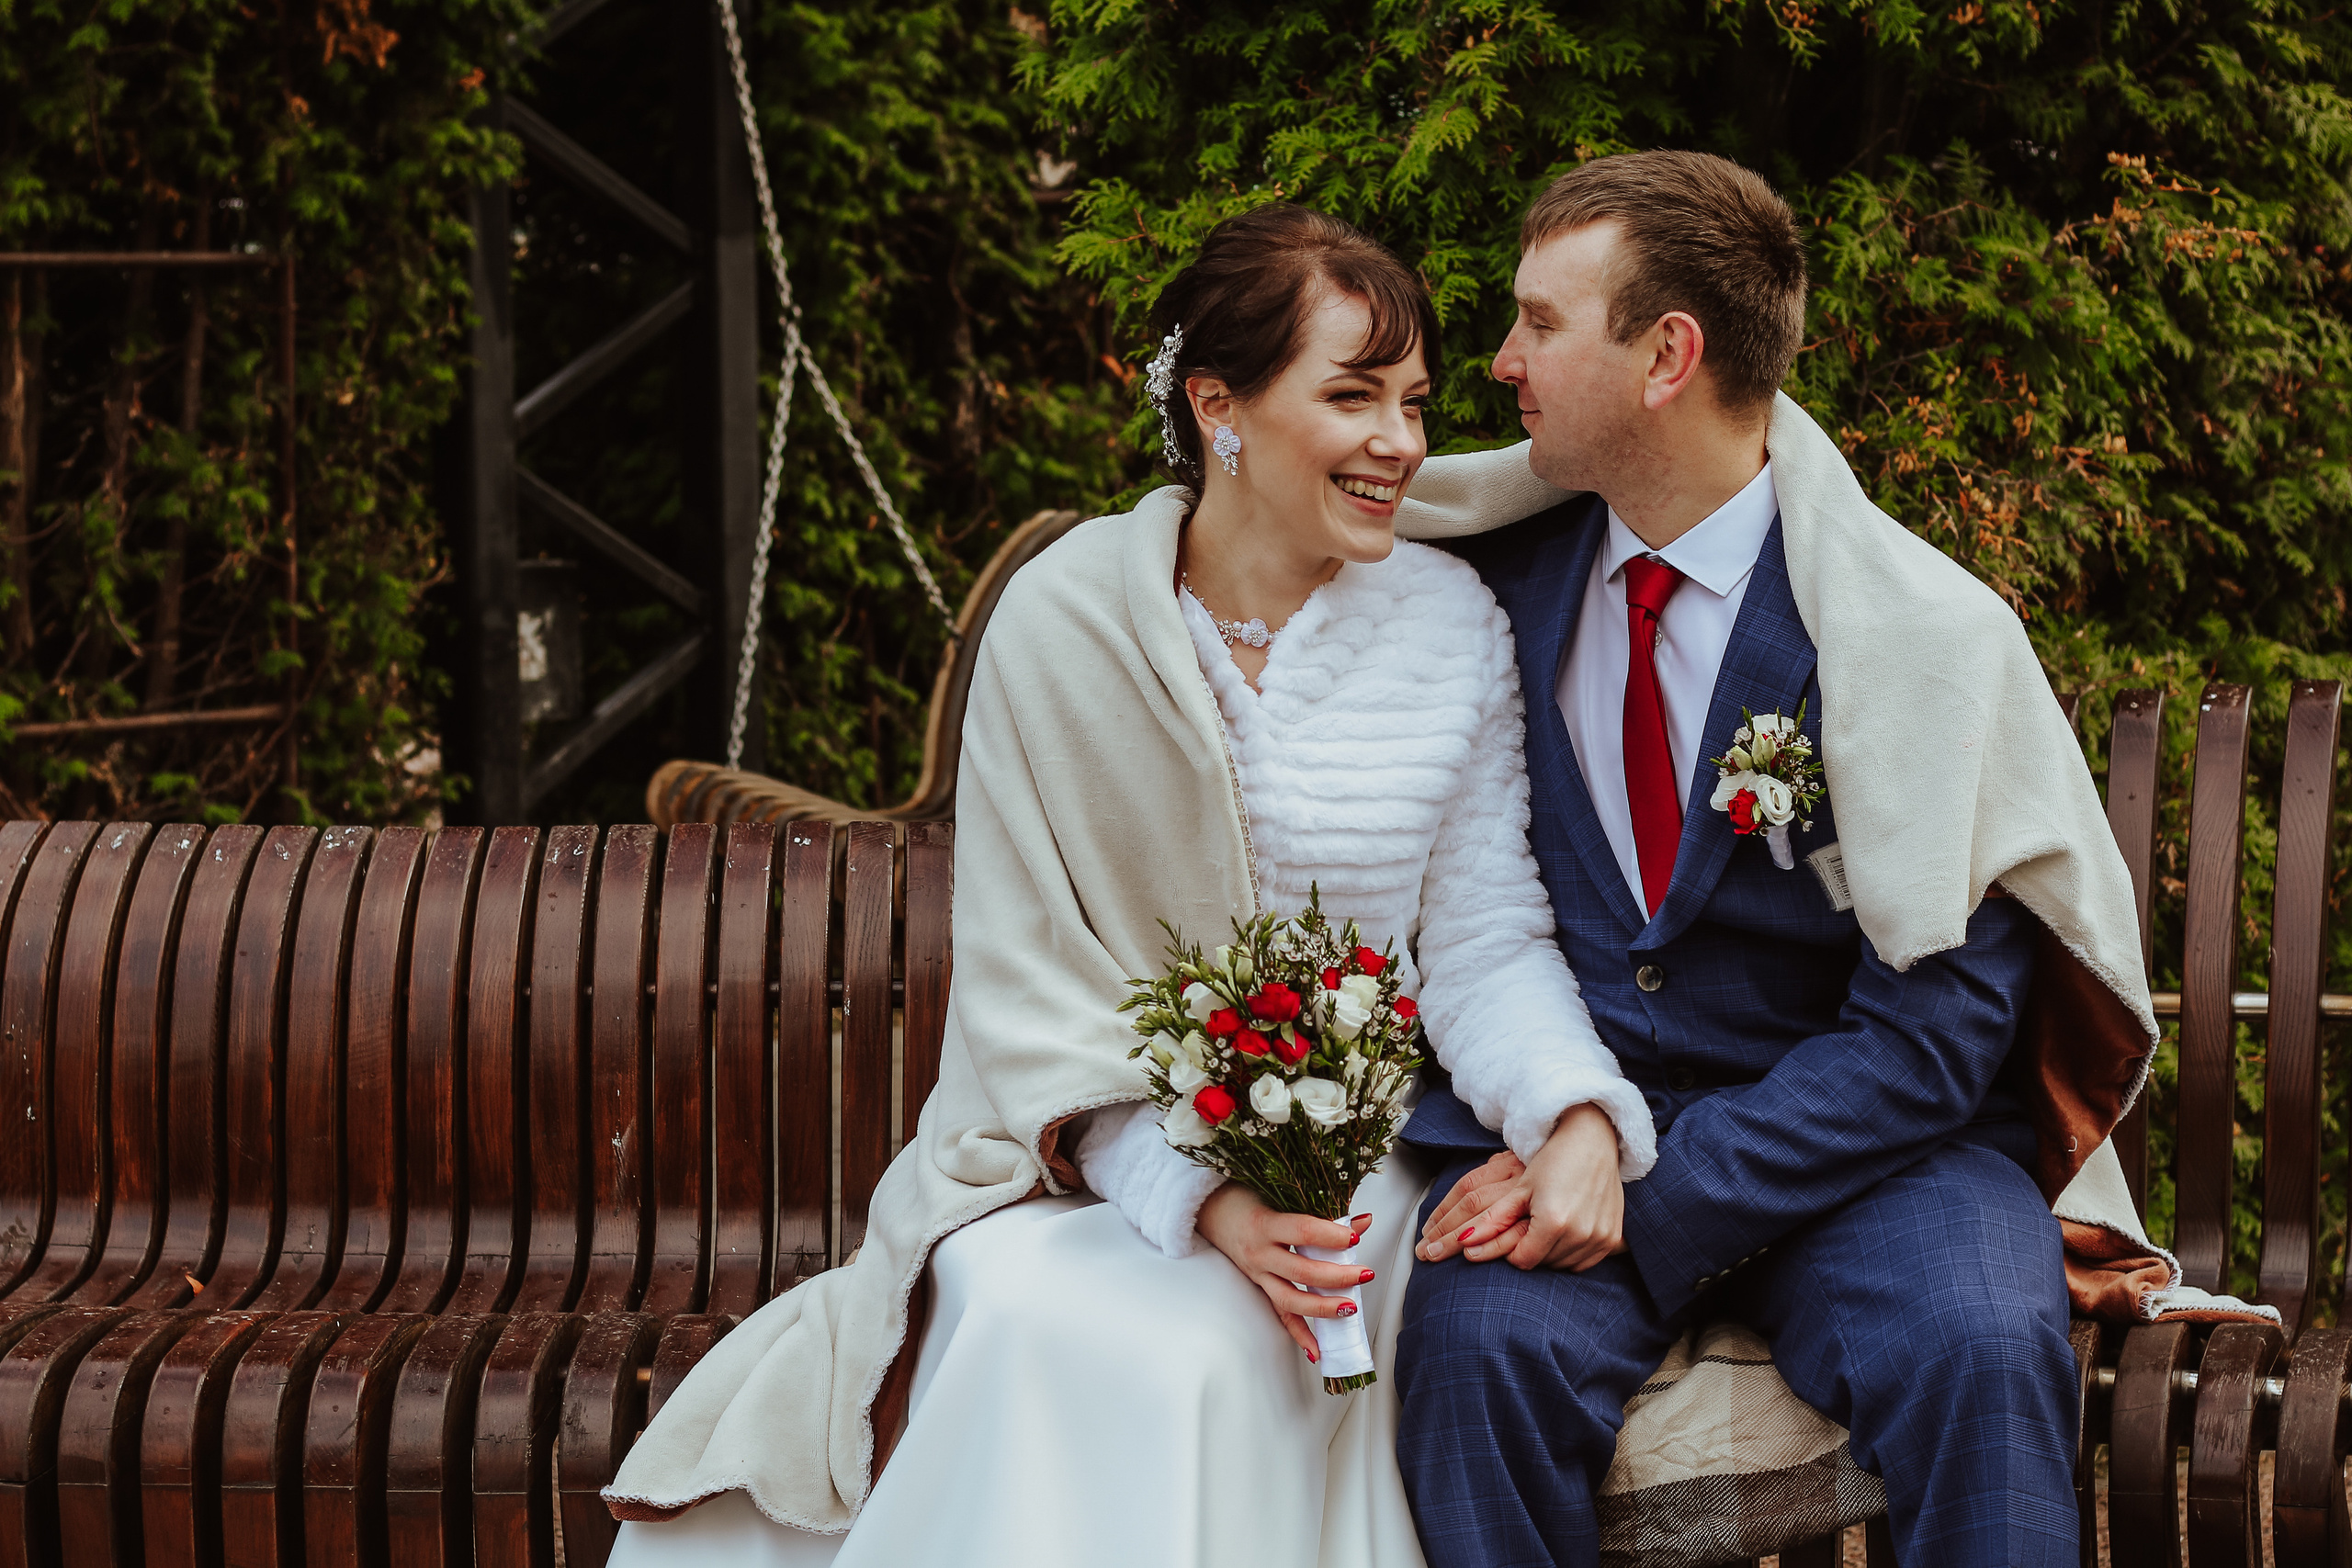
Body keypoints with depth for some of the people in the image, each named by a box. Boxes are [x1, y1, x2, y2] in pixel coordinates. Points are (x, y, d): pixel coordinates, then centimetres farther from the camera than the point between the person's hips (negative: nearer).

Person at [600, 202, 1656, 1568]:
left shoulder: (1452, 625, 0)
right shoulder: (1063, 623, -6)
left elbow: (1484, 943, 1)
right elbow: (1029, 989, -7)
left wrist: (1580, 1118, -22)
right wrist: (1199, 1189, -23)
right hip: (1078, 1142, 0)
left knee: (1208, 1347, -31)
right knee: (1042, 1331, -33)